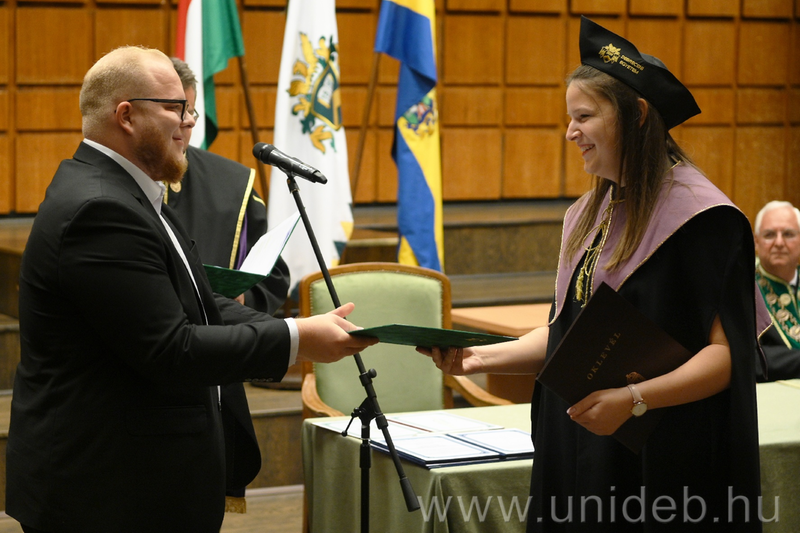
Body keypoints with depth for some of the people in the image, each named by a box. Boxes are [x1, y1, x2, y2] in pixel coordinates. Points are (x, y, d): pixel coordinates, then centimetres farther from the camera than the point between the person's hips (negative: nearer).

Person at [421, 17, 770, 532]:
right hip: (579, 451, 7)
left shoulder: (698, 215, -13)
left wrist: (634, 399, -30)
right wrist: (482, 357, 3)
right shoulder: (591, 214, 11)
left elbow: (728, 353, -18)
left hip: (662, 460, -7)